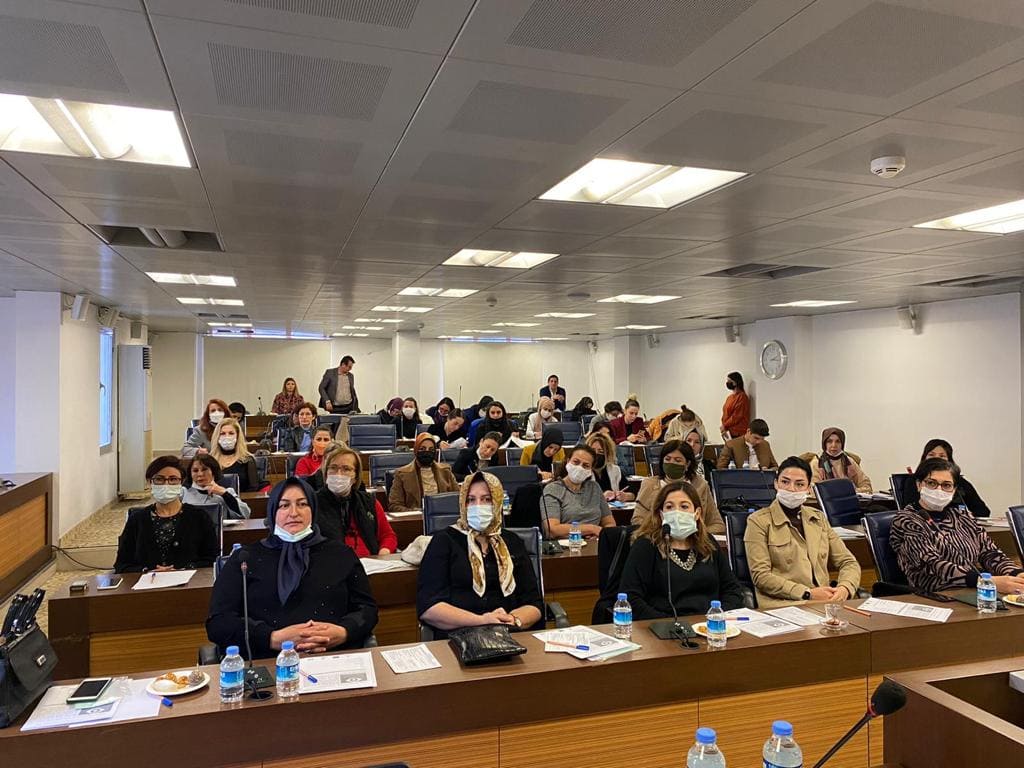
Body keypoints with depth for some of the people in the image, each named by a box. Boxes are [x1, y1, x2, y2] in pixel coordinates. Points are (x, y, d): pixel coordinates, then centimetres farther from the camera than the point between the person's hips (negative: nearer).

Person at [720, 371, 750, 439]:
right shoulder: (730, 397, 18)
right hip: (728, 432, 8)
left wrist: (725, 426, -12)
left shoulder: (742, 396, -8)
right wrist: (724, 427, 4)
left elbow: (737, 416, -15)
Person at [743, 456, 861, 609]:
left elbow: (849, 562, 14)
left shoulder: (819, 518, 17)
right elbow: (760, 576, -7)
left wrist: (845, 588, -8)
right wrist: (808, 593, -15)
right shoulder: (758, 521, 0)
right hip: (781, 605, -5)